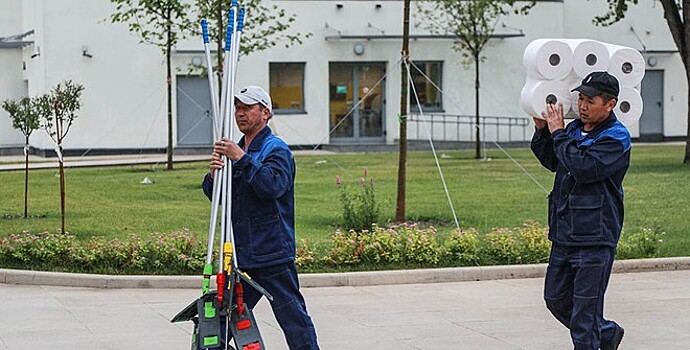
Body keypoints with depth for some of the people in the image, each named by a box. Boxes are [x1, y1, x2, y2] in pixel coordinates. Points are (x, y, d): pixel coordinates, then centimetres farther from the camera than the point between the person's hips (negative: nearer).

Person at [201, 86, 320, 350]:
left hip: (272, 255, -7)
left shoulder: (276, 150, -5)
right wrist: (213, 175, -7)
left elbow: (273, 186, -24)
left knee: (291, 313, -5)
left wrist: (242, 159, -22)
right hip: (240, 254, 7)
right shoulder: (235, 149, 18)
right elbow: (215, 195, 15)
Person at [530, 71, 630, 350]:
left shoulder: (616, 138, -12)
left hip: (594, 239, -8)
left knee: (584, 311, -5)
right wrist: (542, 131, 10)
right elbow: (552, 162, 26)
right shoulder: (575, 129, 12)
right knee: (556, 300, 15)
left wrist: (558, 133, -16)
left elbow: (585, 167, -26)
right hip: (563, 234, 8)